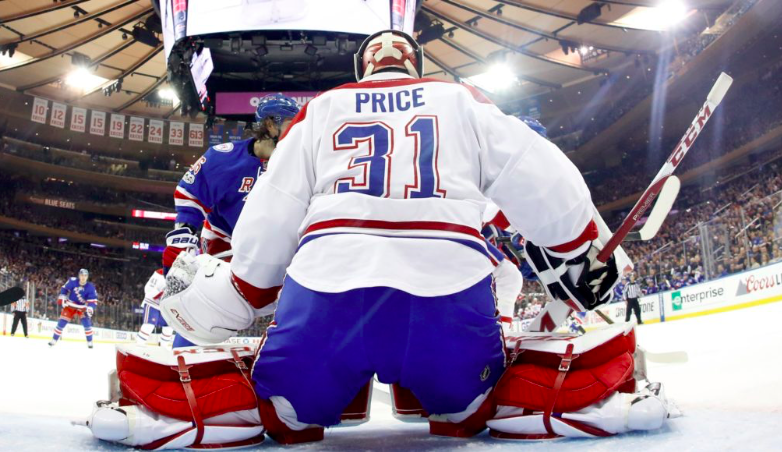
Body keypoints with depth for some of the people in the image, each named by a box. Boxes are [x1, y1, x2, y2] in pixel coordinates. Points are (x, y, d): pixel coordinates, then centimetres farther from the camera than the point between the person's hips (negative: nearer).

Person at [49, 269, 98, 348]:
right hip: (70, 305, 1)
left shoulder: (90, 287, -19)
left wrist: (90, 309, -34)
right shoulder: (72, 281, -17)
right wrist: (62, 298, -8)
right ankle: (54, 339, 11)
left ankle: (89, 341, -3)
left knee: (86, 322, -14)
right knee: (62, 322, -4)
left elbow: (93, 300, -20)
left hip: (82, 307, -1)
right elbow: (64, 289, -1)